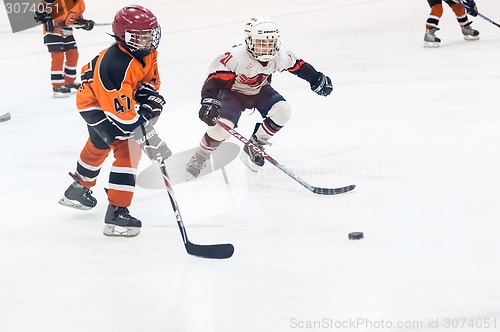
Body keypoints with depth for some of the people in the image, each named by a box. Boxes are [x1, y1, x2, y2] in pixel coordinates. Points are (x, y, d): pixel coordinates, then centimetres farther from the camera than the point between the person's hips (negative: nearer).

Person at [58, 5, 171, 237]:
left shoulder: (147, 52, -15)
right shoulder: (116, 65, -41)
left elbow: (150, 79, 1)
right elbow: (123, 114, -41)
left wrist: (149, 98, -20)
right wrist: (147, 137, -42)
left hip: (116, 101, 10)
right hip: (95, 104, -10)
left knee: (99, 146, 31)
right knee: (128, 149, -20)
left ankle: (79, 189, 58)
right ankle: (116, 214, -19)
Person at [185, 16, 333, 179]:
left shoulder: (279, 55, -21)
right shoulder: (235, 57, -37)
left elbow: (297, 65, -1)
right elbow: (215, 78, -40)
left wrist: (316, 79, 1)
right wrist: (209, 101, -55)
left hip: (259, 91, 5)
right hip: (232, 92, -5)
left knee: (282, 110, -19)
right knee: (223, 125, -27)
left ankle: (253, 147, 0)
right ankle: (199, 158, 0)